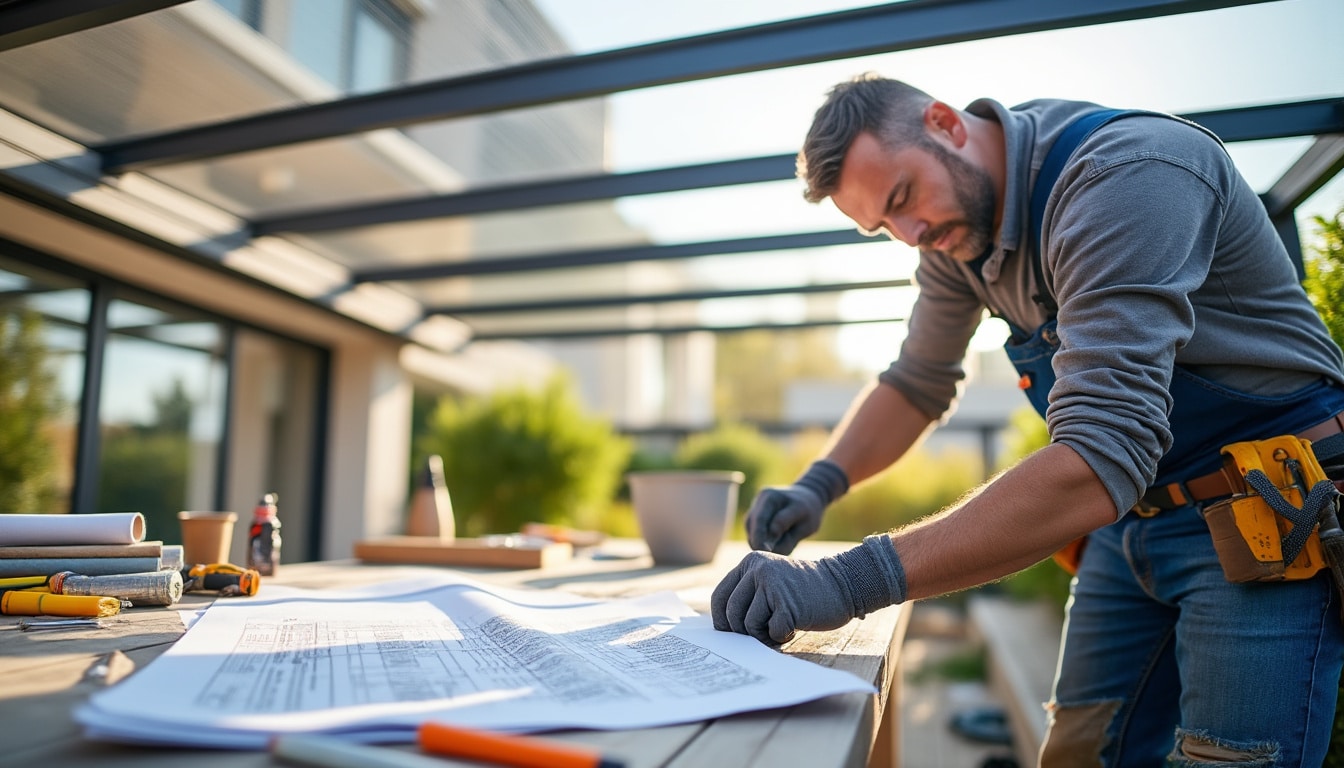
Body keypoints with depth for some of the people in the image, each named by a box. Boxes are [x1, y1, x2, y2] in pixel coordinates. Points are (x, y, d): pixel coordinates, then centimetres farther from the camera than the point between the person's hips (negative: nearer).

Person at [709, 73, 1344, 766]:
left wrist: (852, 580, -40)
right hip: (1132, 519, 7)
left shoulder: (1127, 175, -27)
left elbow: (1101, 460, -37)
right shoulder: (953, 230, -1)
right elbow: (917, 383, 11)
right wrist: (817, 487, -7)